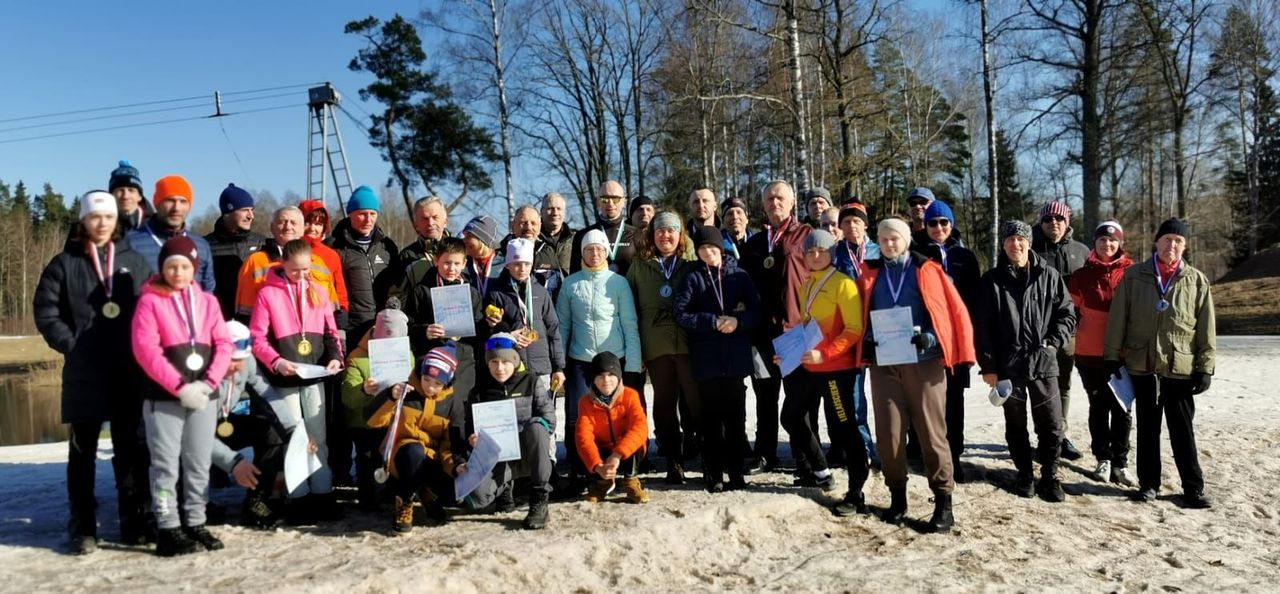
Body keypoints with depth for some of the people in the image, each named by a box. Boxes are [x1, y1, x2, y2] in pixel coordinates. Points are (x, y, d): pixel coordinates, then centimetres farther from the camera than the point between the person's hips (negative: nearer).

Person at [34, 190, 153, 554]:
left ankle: (135, 523, 16)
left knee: (132, 450, 7)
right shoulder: (65, 263, 3)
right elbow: (45, 312, -1)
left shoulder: (134, 262, 9)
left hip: (129, 373, 2)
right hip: (84, 374, -1)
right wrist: (73, 345, -9)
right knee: (83, 452, 6)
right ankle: (83, 528, 13)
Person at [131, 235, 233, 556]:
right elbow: (145, 349, -12)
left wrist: (209, 382, -12)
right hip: (163, 397, -4)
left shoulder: (207, 301, 10)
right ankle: (168, 530, 7)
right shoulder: (150, 300, -3)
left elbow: (223, 344, 3)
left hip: (203, 395, 4)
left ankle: (195, 524, 20)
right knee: (166, 465, 1)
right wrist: (180, 386, -19)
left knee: (199, 464, 10)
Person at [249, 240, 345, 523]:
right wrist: (276, 361, -22)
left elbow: (331, 332, 10)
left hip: (314, 377, 4)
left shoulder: (318, 293, 8)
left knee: (318, 437, 9)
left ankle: (322, 495, 17)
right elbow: (256, 338, -8)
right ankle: (299, 500, 8)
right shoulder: (268, 294, -5)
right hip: (283, 380, -4)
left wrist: (335, 357, -8)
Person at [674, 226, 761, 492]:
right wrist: (714, 321, -15)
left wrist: (738, 320, -16)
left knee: (736, 419, 6)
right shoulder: (691, 278, 3)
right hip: (706, 359, -1)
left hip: (736, 358, 1)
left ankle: (736, 473, 16)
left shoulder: (740, 275, 7)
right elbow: (681, 315, -6)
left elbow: (756, 310, 3)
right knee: (711, 420, 4)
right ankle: (713, 475, 11)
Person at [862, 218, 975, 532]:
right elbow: (861, 315, 16)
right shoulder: (870, 274, 11)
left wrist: (931, 338, -13)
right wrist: (867, 342, -1)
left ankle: (943, 500, 8)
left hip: (923, 361, -3)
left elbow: (955, 311, 0)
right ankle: (897, 494, 19)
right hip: (883, 363, 3)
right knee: (888, 432, 4)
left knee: (931, 431, 0)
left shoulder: (928, 270, 3)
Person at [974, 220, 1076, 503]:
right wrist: (988, 366, -6)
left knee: (1052, 425, 3)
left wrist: (1053, 342, -6)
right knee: (1015, 426, 11)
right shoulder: (992, 280, 0)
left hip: (1044, 363, 0)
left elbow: (1067, 313, 8)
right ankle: (1024, 474, 25)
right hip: (1008, 365, 0)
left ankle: (1049, 476, 20)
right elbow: (982, 326, -2)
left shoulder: (1048, 276, 3)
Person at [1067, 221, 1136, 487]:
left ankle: (1120, 463, 10)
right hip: (1090, 352, 1)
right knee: (1098, 407, 10)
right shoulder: (1083, 275, 3)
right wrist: (1081, 335, 4)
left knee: (1122, 408, 1)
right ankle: (1103, 459, 20)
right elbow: (1072, 309, 9)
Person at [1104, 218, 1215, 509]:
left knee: (1183, 430, 5)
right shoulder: (1133, 276, 2)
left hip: (1182, 368, 0)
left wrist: (1205, 367, -1)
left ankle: (1193, 487, 14)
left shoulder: (1197, 281, 3)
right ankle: (1149, 482, 19)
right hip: (1142, 365, 1)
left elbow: (1206, 329, 3)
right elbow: (1117, 319, 2)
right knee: (1147, 428, 10)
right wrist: (1112, 355, -1)